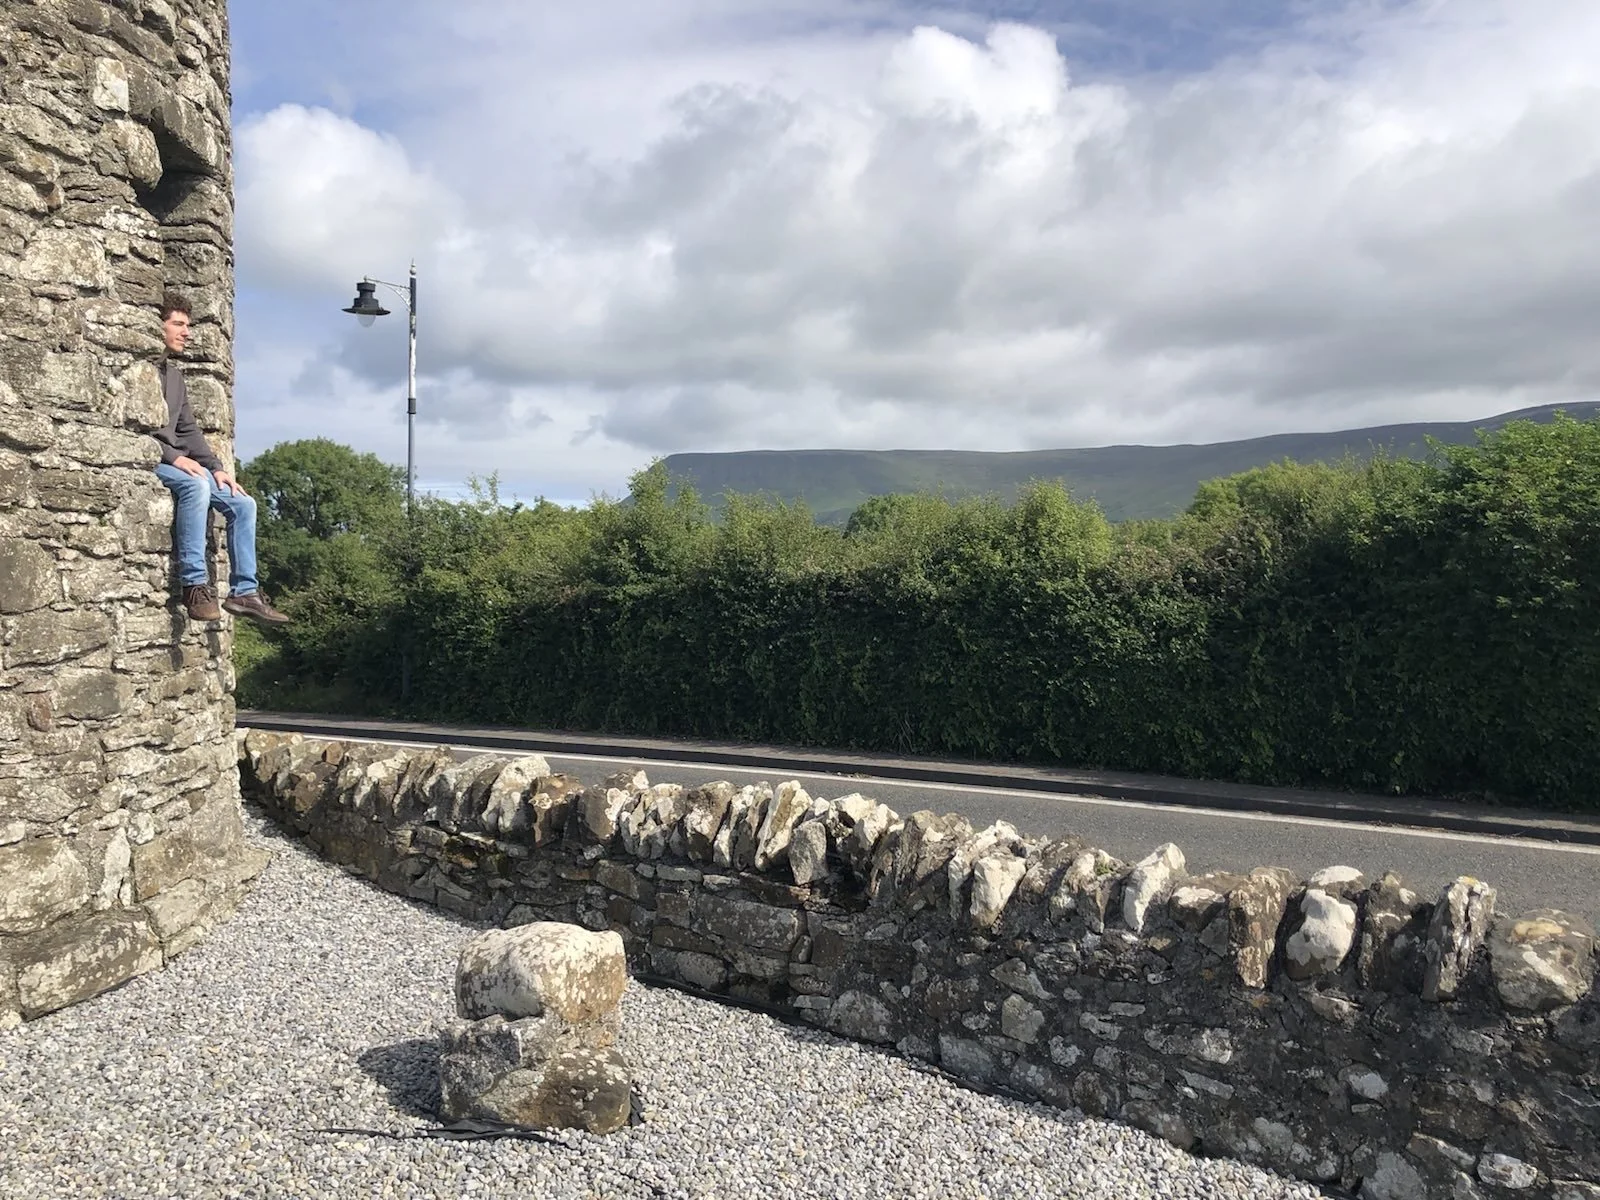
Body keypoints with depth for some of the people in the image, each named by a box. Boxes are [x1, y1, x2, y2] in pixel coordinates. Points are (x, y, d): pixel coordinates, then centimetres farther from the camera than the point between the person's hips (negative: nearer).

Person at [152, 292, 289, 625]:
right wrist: (173, 456, -23)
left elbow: (188, 429, 21)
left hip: (177, 462, 9)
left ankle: (244, 591, -4)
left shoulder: (174, 373, 22)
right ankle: (195, 585, -35)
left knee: (243, 503, -2)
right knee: (195, 485, -37)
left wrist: (216, 467, 8)